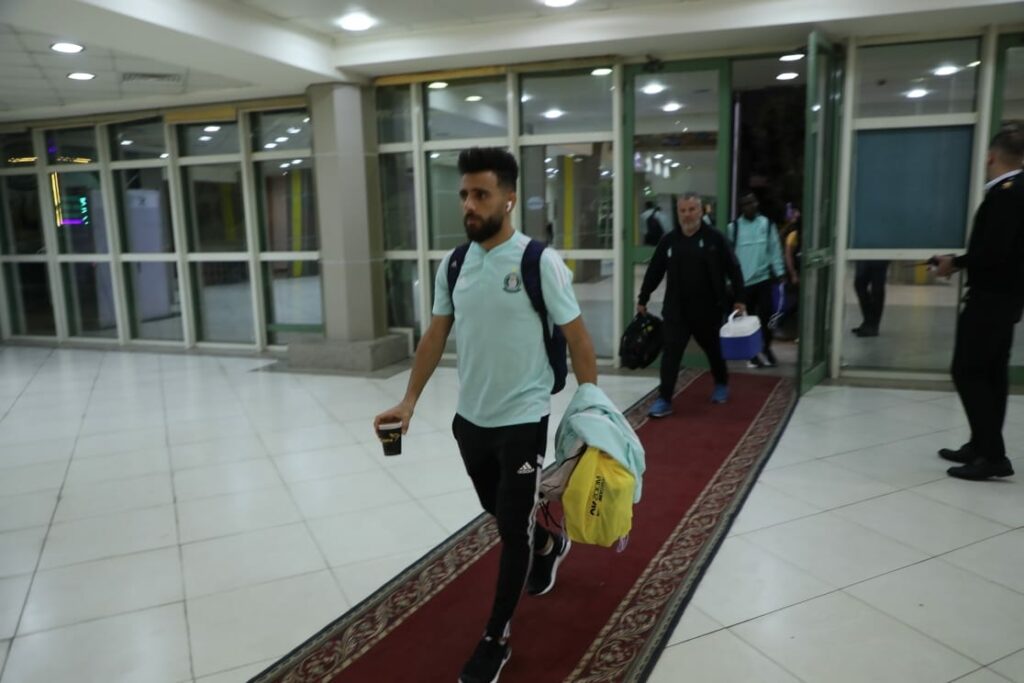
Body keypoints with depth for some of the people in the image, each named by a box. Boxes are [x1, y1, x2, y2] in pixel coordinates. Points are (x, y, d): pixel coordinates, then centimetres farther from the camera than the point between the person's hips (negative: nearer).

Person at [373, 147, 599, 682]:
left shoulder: (540, 262, -14)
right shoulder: (453, 264, 0)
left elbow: (578, 341, -9)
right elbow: (435, 335, 7)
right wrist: (409, 402, -1)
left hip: (522, 420, -5)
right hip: (469, 418, 6)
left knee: (512, 528, 5)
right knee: (498, 512, 23)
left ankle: (496, 639, 25)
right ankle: (548, 544, 55)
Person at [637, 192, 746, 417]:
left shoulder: (714, 238, -6)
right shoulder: (668, 241, 1)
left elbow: (733, 270, -4)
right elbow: (654, 272, 8)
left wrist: (739, 299, -9)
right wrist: (642, 299, 11)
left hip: (708, 309, -1)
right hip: (676, 310, 1)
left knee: (713, 350, 18)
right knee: (671, 353, -7)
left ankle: (721, 384, 43)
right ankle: (664, 399, -3)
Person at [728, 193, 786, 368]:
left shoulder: (767, 224, 1)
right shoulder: (734, 227, 0)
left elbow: (775, 250, 1)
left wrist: (779, 273, -5)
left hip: (763, 278, 0)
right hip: (742, 281, 1)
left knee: (765, 316, 0)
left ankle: (765, 349, 19)